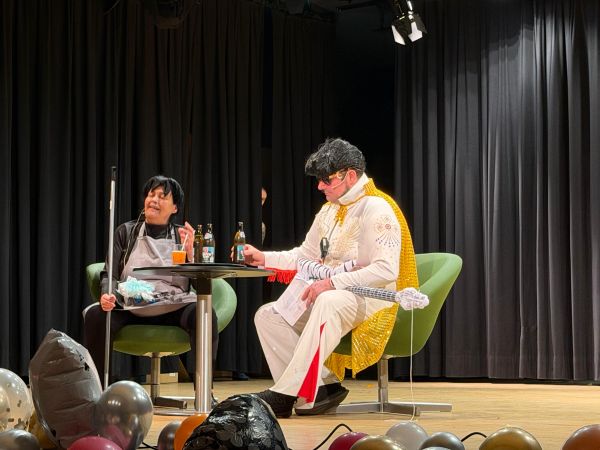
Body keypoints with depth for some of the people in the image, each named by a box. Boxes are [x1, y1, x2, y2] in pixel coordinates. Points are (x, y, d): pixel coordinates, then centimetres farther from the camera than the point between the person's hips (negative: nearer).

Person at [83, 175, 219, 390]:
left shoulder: (182, 235, 17)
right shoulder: (126, 232, 16)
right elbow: (109, 274, 9)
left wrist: (189, 250, -8)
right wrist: (107, 294, -14)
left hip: (174, 307, 0)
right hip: (131, 308, 0)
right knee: (95, 314, -31)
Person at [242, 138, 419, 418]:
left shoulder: (377, 209, -12)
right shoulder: (329, 211, 16)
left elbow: (386, 270, -23)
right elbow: (304, 256, 25)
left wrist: (333, 283, -28)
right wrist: (264, 258, 10)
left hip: (370, 299, -9)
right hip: (329, 295, 9)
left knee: (328, 303, -41)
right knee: (267, 315, -6)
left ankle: (285, 394, -41)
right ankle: (324, 385, -18)